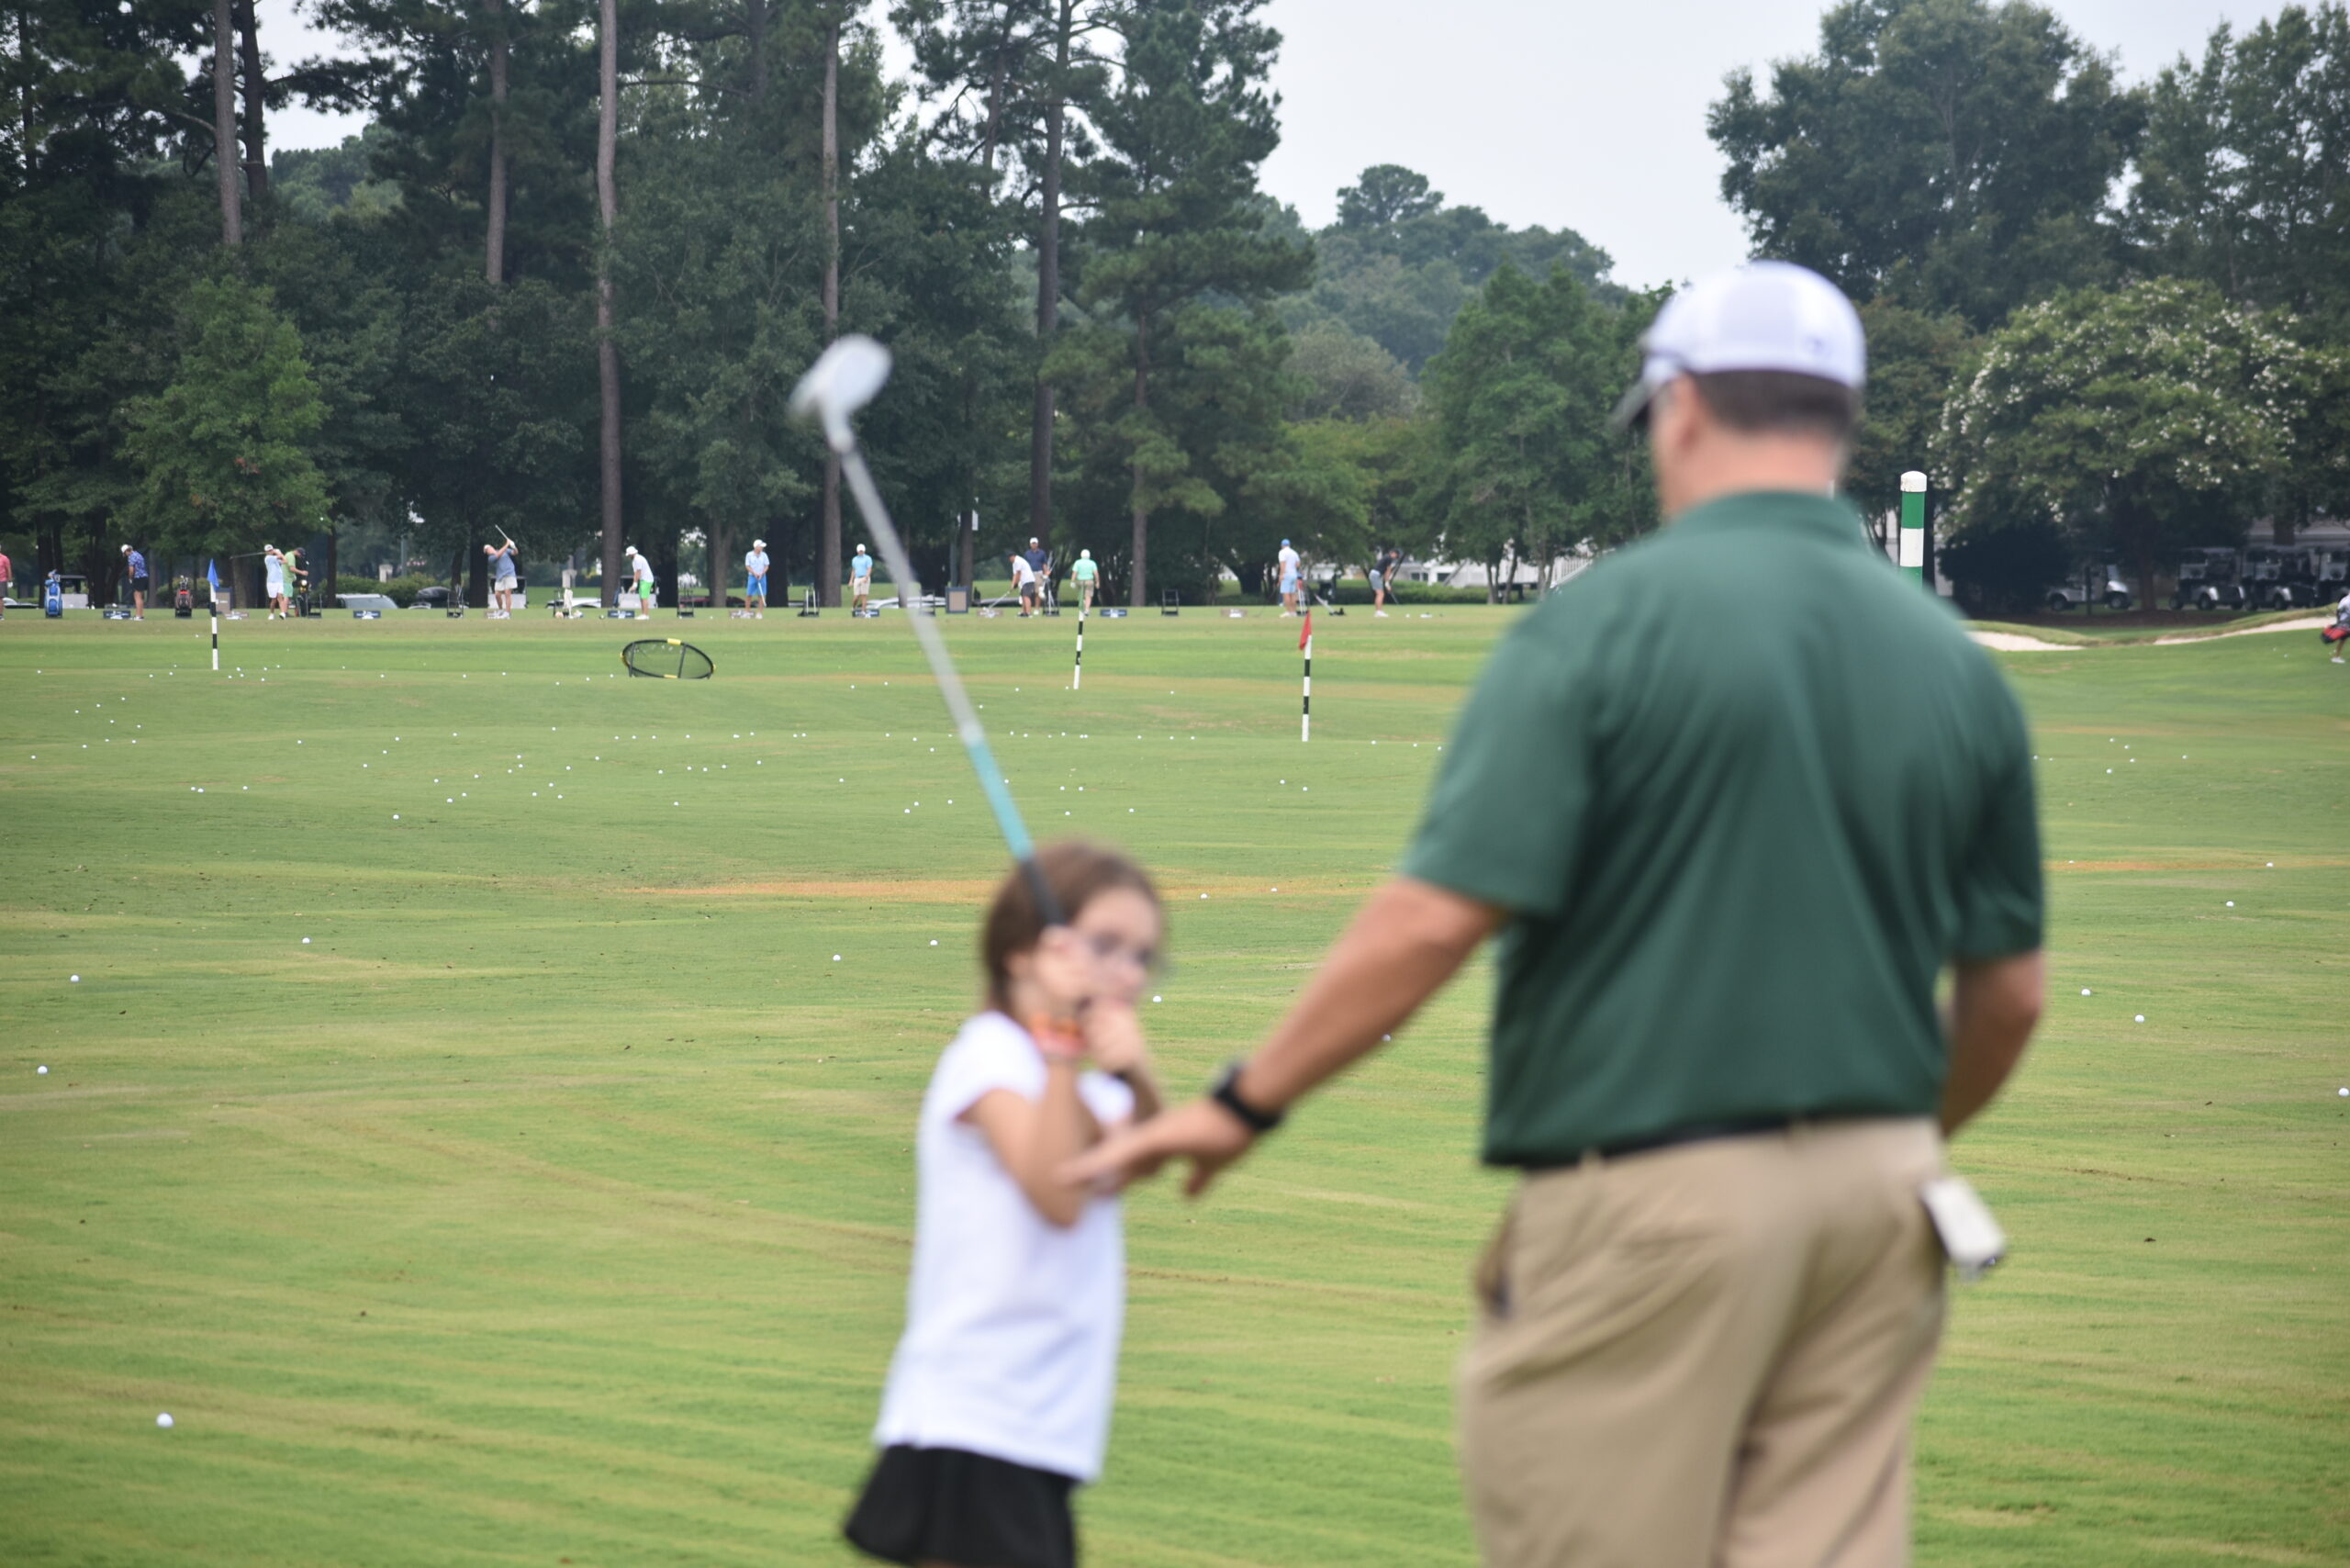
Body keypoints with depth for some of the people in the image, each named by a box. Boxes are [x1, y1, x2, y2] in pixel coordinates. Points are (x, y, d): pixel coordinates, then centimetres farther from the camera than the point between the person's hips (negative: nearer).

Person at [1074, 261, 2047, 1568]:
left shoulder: (1608, 621, -9)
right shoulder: (1956, 664, 6)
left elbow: (1436, 919, -15)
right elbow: (2010, 991, 10)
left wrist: (1246, 1103, -4)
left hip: (1650, 1193, -5)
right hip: (1874, 1193, 5)